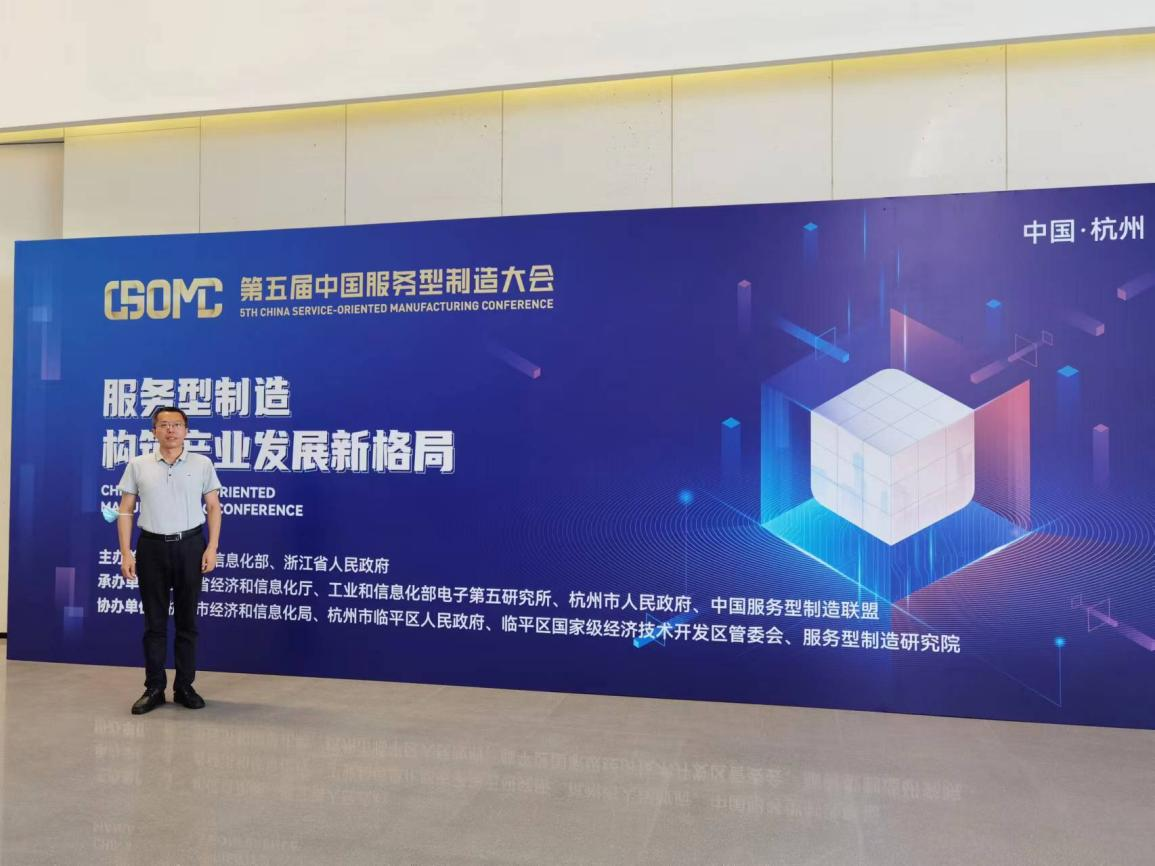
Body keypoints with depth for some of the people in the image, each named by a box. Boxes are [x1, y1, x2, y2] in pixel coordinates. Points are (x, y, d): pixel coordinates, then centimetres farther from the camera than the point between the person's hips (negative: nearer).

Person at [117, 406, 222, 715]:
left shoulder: (202, 464, 1)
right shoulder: (138, 465, 3)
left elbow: (213, 507, 3)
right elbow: (125, 511, 4)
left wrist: (212, 547, -6)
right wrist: (126, 553, -4)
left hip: (190, 545, 0)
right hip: (152, 546, 1)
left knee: (187, 620, 6)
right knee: (155, 621, 6)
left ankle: (184, 686, 16)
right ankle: (154, 688, 16)